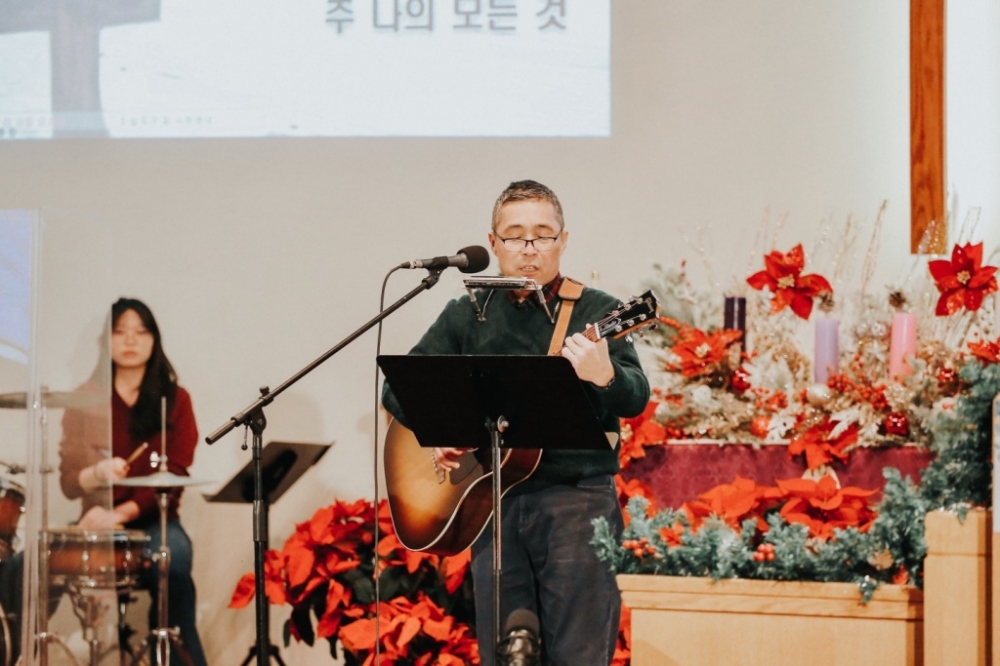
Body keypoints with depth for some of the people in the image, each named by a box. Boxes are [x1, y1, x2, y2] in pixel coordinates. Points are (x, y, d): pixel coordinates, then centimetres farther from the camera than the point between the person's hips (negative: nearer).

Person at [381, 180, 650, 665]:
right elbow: (398, 387, 14)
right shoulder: (468, 316, 13)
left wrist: (604, 377, -33)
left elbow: (635, 399, -10)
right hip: (493, 502, 3)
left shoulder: (596, 312, 3)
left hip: (577, 498, -3)